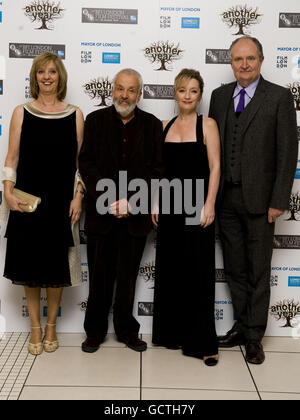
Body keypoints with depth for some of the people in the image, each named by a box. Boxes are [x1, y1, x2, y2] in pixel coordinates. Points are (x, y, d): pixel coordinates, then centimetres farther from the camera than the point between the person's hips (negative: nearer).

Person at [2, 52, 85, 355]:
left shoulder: (75, 115, 3)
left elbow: (80, 161, 4)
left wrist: (78, 197, -4)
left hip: (61, 202, 0)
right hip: (26, 202, 1)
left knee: (56, 265, 6)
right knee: (29, 264, 7)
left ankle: (51, 326, 26)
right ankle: (35, 328, 23)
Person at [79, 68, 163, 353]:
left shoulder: (152, 125, 4)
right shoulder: (96, 120, 4)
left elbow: (155, 170, 0)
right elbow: (86, 163, -2)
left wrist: (131, 201, -12)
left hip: (135, 214, 0)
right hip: (101, 213, 0)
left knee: (128, 276, 10)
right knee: (100, 276, 8)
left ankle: (127, 330, 27)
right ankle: (95, 331, 24)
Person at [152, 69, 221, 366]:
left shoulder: (207, 124, -1)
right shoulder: (166, 126, 12)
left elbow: (215, 167, -7)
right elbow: (160, 169, 13)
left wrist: (209, 205, -14)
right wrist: (156, 203, 7)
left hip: (196, 204, -5)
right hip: (169, 204, 5)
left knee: (198, 270, 0)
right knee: (169, 269, 10)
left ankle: (202, 342, 10)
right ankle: (172, 333, 25)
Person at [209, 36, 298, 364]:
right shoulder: (219, 96, 9)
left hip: (258, 198, -4)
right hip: (226, 198, 4)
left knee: (258, 272, 7)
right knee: (234, 269, 14)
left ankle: (254, 336, 20)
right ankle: (241, 327, 29)